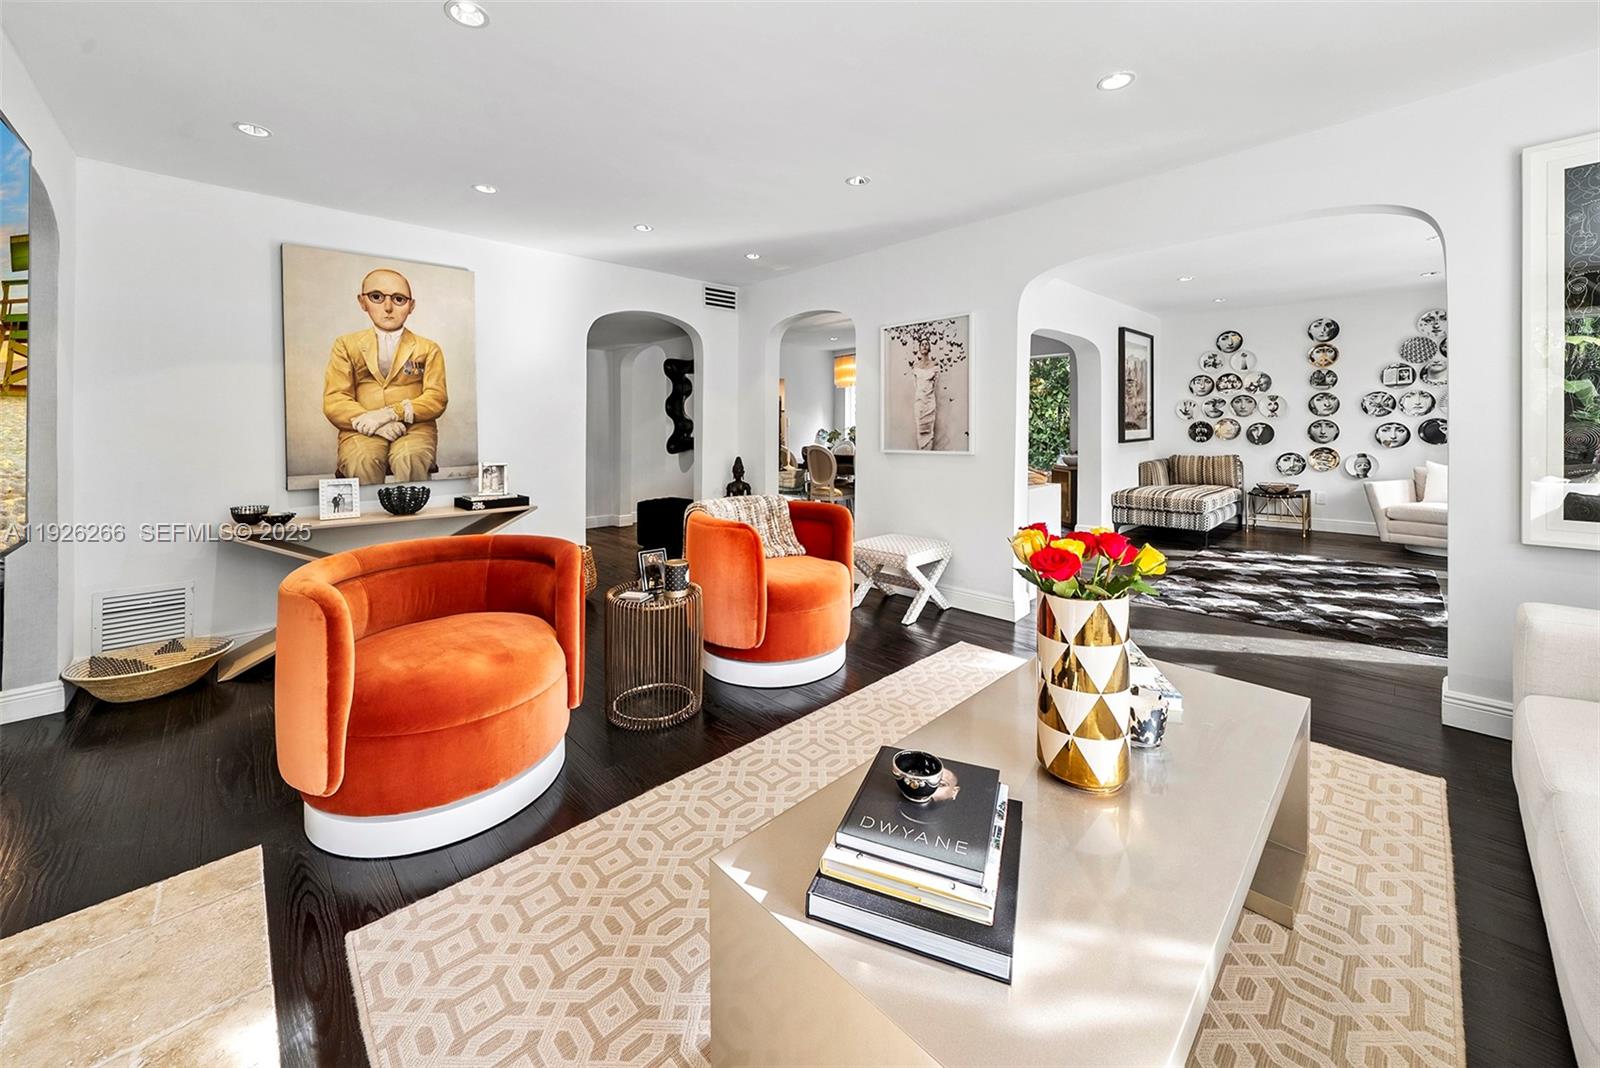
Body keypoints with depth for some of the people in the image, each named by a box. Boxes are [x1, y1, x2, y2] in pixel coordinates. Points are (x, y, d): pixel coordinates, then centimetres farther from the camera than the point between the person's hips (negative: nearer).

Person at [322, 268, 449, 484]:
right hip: (362, 431, 1)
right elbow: (333, 401, 6)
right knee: (361, 460, -33)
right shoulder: (346, 344, 17)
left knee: (408, 458, -35)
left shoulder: (428, 348, 17)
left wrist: (393, 413, -14)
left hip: (414, 428, -1)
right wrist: (372, 422, -14)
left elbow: (437, 398, 3)